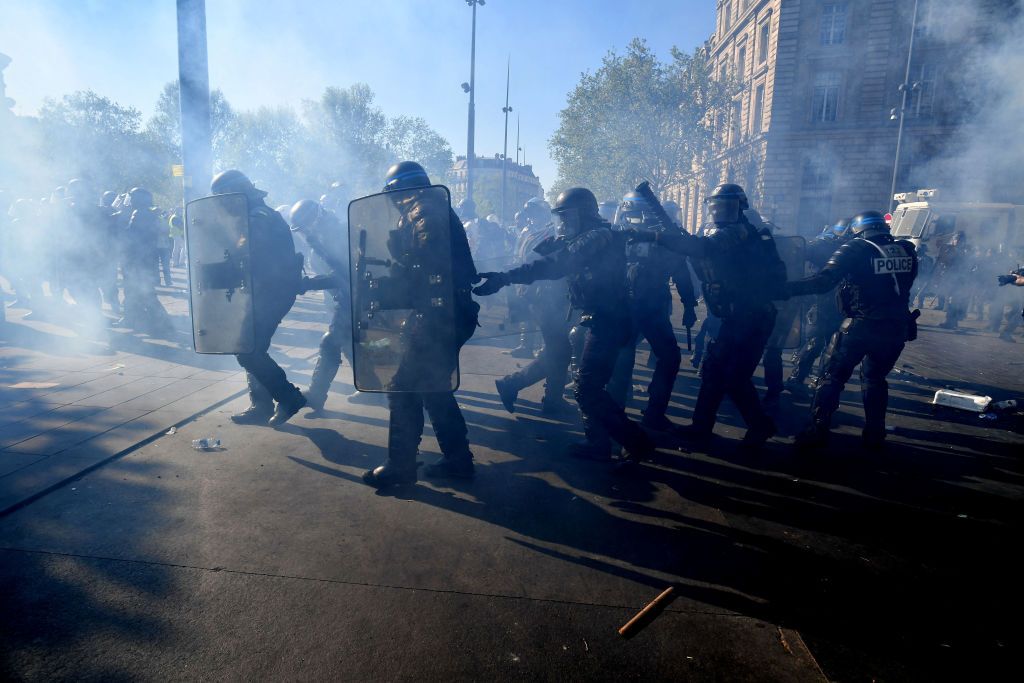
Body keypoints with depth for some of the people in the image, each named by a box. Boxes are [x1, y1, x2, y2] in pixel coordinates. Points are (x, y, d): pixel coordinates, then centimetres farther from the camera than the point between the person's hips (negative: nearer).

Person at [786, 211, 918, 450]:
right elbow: (904, 284, 16)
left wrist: (786, 288, -18)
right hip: (896, 329, 5)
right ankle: (875, 434, 23)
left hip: (861, 327, -5)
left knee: (832, 377, 6)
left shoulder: (855, 249, -7)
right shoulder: (906, 250, 7)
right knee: (875, 379, 22)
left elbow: (823, 282, -18)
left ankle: (818, 431, 3)